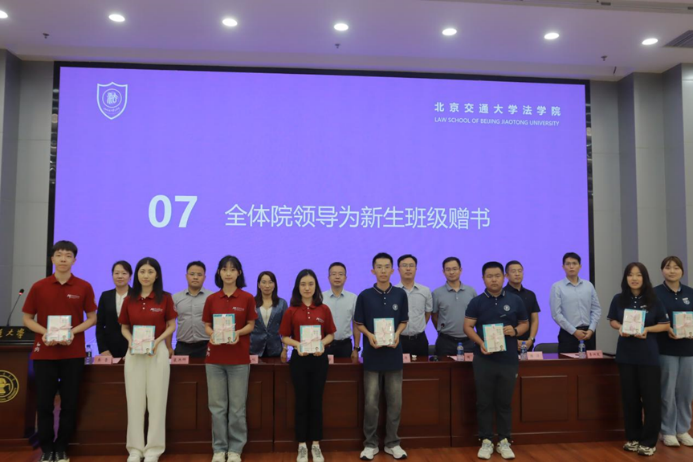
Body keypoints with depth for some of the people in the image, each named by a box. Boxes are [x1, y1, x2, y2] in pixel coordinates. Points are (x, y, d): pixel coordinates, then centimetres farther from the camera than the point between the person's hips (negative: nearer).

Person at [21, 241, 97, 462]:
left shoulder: (84, 287, 0)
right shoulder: (38, 287, 1)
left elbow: (92, 318, 5)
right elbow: (27, 318, 6)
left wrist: (73, 331, -13)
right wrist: (44, 332, -13)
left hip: (73, 353, 0)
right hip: (44, 353, 0)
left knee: (70, 403, 5)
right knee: (44, 403, 5)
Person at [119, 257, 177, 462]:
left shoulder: (165, 298, -3)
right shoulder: (129, 300, 4)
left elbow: (171, 326, 2)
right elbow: (124, 328, 11)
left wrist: (157, 341, -14)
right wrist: (131, 341, -9)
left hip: (158, 352, -2)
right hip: (133, 353, 2)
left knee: (156, 401, 2)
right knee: (135, 401, 7)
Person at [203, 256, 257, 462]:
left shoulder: (247, 298, -1)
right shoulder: (211, 299, 5)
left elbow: (251, 325, 2)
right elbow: (207, 326, 8)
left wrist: (238, 333, -18)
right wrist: (212, 334, -14)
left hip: (239, 358, -2)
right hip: (214, 357, 2)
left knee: (237, 406, 4)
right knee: (217, 406, 7)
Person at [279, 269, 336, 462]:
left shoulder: (324, 309, 0)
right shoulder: (291, 311, -3)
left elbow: (330, 334, 6)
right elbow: (285, 337, 1)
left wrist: (322, 343, -13)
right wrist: (297, 344, -17)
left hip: (319, 359, 1)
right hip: (299, 360, -1)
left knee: (316, 402, 8)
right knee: (301, 402, 7)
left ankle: (316, 445, 20)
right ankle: (302, 446, 19)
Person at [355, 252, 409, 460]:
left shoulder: (400, 294, 2)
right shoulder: (364, 295, -2)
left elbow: (404, 320, 10)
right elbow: (359, 323, 3)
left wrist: (397, 334, -9)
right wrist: (370, 335, -15)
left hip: (394, 354, 1)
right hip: (372, 354, -1)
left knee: (395, 402, 8)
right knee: (371, 402, 4)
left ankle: (392, 443, 22)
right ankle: (370, 444, 18)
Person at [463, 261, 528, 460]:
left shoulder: (515, 300, 5)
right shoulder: (476, 302, 1)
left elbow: (525, 324, 12)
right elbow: (467, 326, -1)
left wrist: (515, 331, -10)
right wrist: (480, 342, -18)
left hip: (508, 359, 1)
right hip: (484, 359, -1)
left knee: (504, 402, 9)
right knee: (484, 402, 5)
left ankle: (504, 441, 20)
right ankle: (486, 441, 16)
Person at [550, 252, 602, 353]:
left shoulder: (589, 285, 9)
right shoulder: (557, 287, -3)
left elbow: (596, 309, 9)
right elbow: (556, 314, -8)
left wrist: (591, 330, -5)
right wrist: (574, 331, -11)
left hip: (588, 333, 4)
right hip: (568, 333, -3)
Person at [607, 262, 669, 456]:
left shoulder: (653, 300, -5)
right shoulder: (619, 299, 0)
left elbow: (665, 324, -1)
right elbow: (612, 320, 11)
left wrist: (647, 329, -17)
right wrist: (620, 328, -11)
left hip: (648, 355, -2)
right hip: (626, 354, 2)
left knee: (651, 397, 0)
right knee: (629, 397, 9)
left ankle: (649, 441, 13)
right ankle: (633, 437, 23)